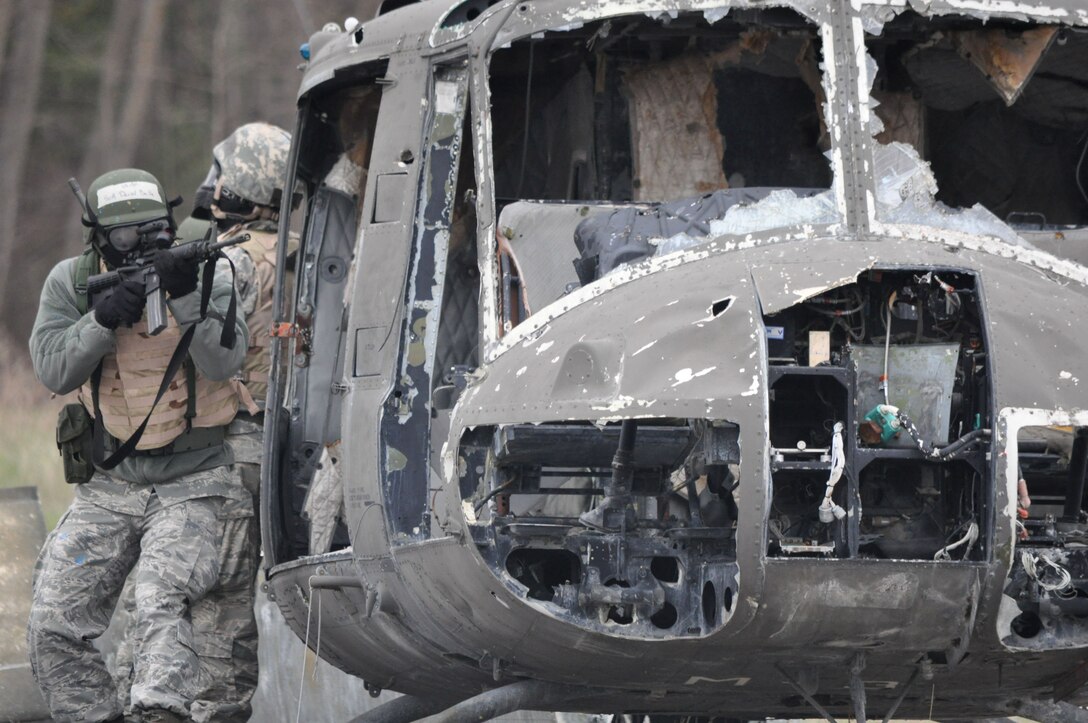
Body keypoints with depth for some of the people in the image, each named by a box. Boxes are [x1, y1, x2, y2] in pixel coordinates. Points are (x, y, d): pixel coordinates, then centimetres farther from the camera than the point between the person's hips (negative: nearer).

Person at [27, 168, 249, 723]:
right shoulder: (72, 282, 1)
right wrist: (102, 319, -24)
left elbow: (223, 364, -20)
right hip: (107, 488, 4)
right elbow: (53, 370, -9)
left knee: (161, 606, -27)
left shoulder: (208, 275, -8)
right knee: (53, 627, 0)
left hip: (191, 485, -4)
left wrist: (186, 298, -33)